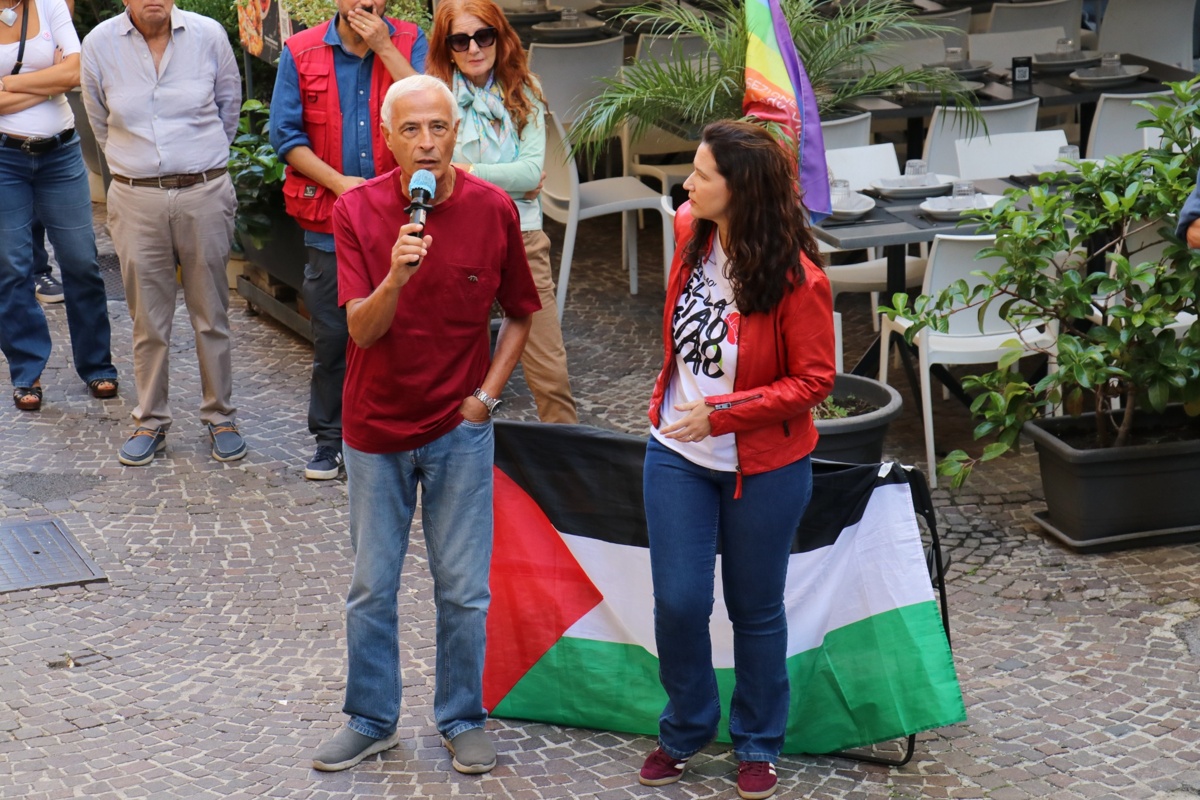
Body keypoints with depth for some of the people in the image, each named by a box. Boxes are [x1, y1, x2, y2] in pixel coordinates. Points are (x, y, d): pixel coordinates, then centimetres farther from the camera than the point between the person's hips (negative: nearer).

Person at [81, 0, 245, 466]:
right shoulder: (100, 45, -2)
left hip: (204, 194, 0)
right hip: (136, 200, 1)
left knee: (211, 316, 7)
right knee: (148, 321, 7)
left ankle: (220, 417, 21)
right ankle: (151, 422, 20)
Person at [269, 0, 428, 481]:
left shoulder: (409, 43, 2)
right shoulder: (300, 53, 1)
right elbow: (285, 134, -1)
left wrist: (384, 48, -15)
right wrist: (339, 182, -11)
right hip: (329, 221, 0)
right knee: (331, 335, 7)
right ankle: (329, 441, 19)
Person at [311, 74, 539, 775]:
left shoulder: (494, 210, -7)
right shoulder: (358, 210, -9)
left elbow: (520, 314, 7)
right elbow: (362, 329, -16)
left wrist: (487, 394, -3)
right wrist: (396, 277, -34)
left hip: (459, 428, 0)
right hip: (377, 426, 0)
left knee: (464, 590, 6)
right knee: (372, 588, 10)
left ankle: (463, 718, 24)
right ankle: (372, 720, 26)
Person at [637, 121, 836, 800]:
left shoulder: (797, 278, -22)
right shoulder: (690, 233, -5)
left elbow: (814, 381, -17)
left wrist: (721, 411, -25)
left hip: (763, 469, -4)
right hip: (678, 456, 4)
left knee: (756, 610, 11)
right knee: (679, 601, 3)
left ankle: (759, 745, 30)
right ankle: (686, 728, 28)